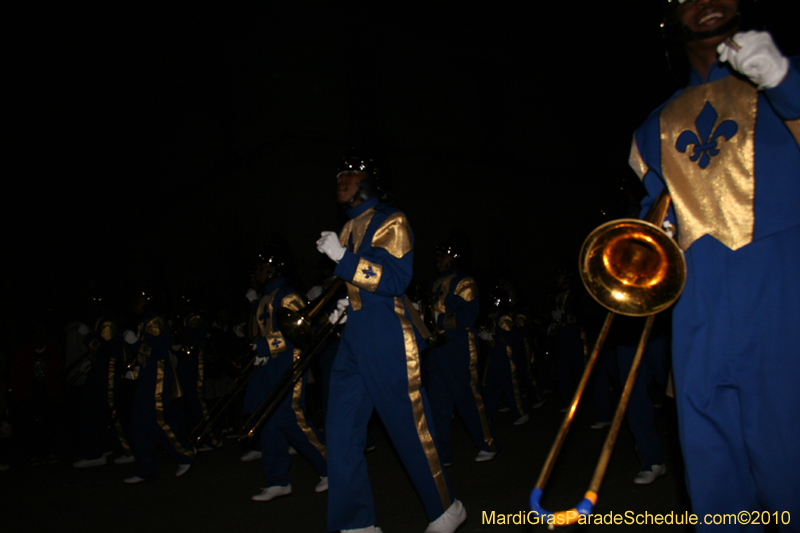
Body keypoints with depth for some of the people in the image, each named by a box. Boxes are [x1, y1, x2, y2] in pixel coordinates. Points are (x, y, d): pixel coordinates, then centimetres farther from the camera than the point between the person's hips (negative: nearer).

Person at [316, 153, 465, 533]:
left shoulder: (390, 221, -5)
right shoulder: (349, 229, 19)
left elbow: (396, 280, -18)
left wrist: (342, 258, -21)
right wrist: (345, 304, 13)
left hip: (388, 339, -8)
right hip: (354, 338, 8)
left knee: (409, 428, 1)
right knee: (342, 432, 5)